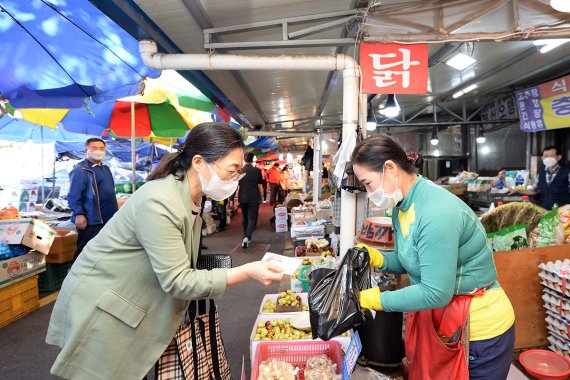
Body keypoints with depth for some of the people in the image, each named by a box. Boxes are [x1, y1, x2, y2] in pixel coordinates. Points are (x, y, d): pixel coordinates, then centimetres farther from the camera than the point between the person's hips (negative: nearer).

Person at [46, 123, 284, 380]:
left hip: (129, 307, 8)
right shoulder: (159, 204, -30)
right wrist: (247, 272, -31)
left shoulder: (190, 199, -1)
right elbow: (178, 281, -29)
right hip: (98, 308, -8)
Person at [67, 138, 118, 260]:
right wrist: (78, 214, -24)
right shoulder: (80, 170, -13)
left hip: (108, 220, 9)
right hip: (91, 221, -9)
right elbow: (74, 195, -18)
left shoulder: (106, 169, 15)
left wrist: (115, 211, 21)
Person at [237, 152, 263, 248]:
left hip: (242, 198, 2)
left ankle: (246, 238, 25)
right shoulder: (257, 170, -6)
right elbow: (260, 185, 1)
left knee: (244, 218, 16)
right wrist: (260, 196, 13)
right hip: (254, 198, -2)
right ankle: (247, 237, -19)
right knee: (251, 218, 0)